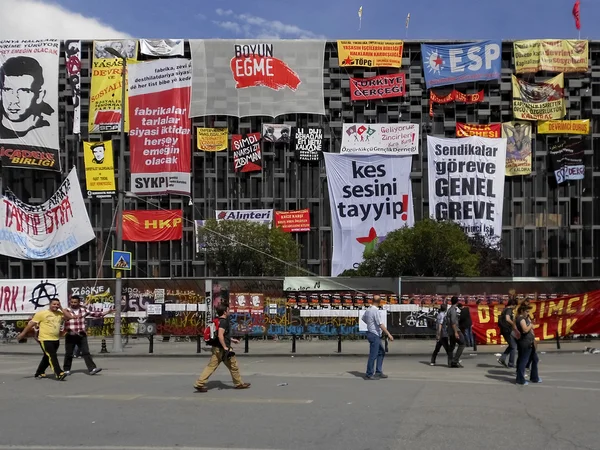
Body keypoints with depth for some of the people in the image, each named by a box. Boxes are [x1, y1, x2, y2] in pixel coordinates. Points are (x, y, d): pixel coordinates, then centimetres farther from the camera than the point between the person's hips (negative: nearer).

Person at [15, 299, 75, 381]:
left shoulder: (60, 313, 8)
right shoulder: (42, 313, -6)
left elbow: (70, 317, -5)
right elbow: (31, 323, -4)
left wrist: (61, 308, -4)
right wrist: (23, 333, -5)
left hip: (56, 340, 7)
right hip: (45, 339, -6)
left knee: (47, 357, 16)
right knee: (52, 356, -15)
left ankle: (39, 373, 31)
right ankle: (59, 374, -21)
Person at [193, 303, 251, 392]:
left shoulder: (218, 321, 15)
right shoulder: (224, 322, -17)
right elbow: (220, 335, -28)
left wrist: (232, 340, 31)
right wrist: (225, 347, -25)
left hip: (216, 348, 9)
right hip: (222, 348, -9)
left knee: (211, 366, 6)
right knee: (233, 366, 7)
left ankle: (199, 384, 1)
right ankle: (239, 384, 20)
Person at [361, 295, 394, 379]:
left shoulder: (368, 309, 7)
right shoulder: (375, 310, -21)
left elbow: (363, 318, 23)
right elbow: (380, 324, -24)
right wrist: (388, 334, -21)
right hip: (374, 335, -10)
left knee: (381, 352, 16)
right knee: (373, 355, -3)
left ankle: (378, 372, 19)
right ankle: (369, 374, 5)